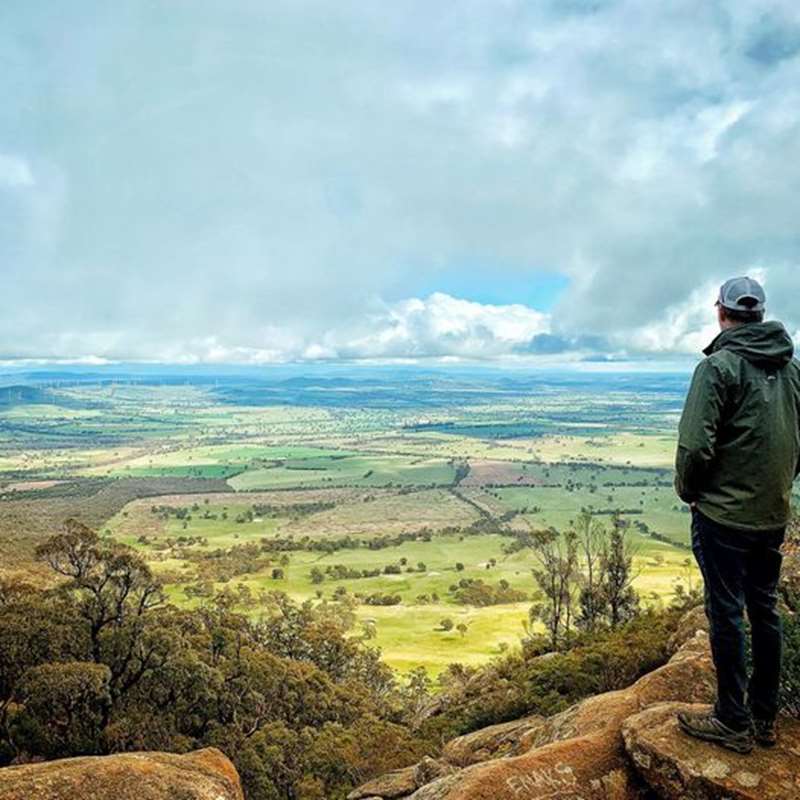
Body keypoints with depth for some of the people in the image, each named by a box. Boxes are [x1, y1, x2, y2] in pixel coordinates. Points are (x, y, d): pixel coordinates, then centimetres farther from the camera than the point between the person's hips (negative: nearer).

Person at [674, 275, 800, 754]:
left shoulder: (719, 365, -15)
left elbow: (695, 445, -21)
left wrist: (687, 491, -4)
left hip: (724, 515, -7)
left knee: (727, 614, 4)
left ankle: (734, 723, 17)